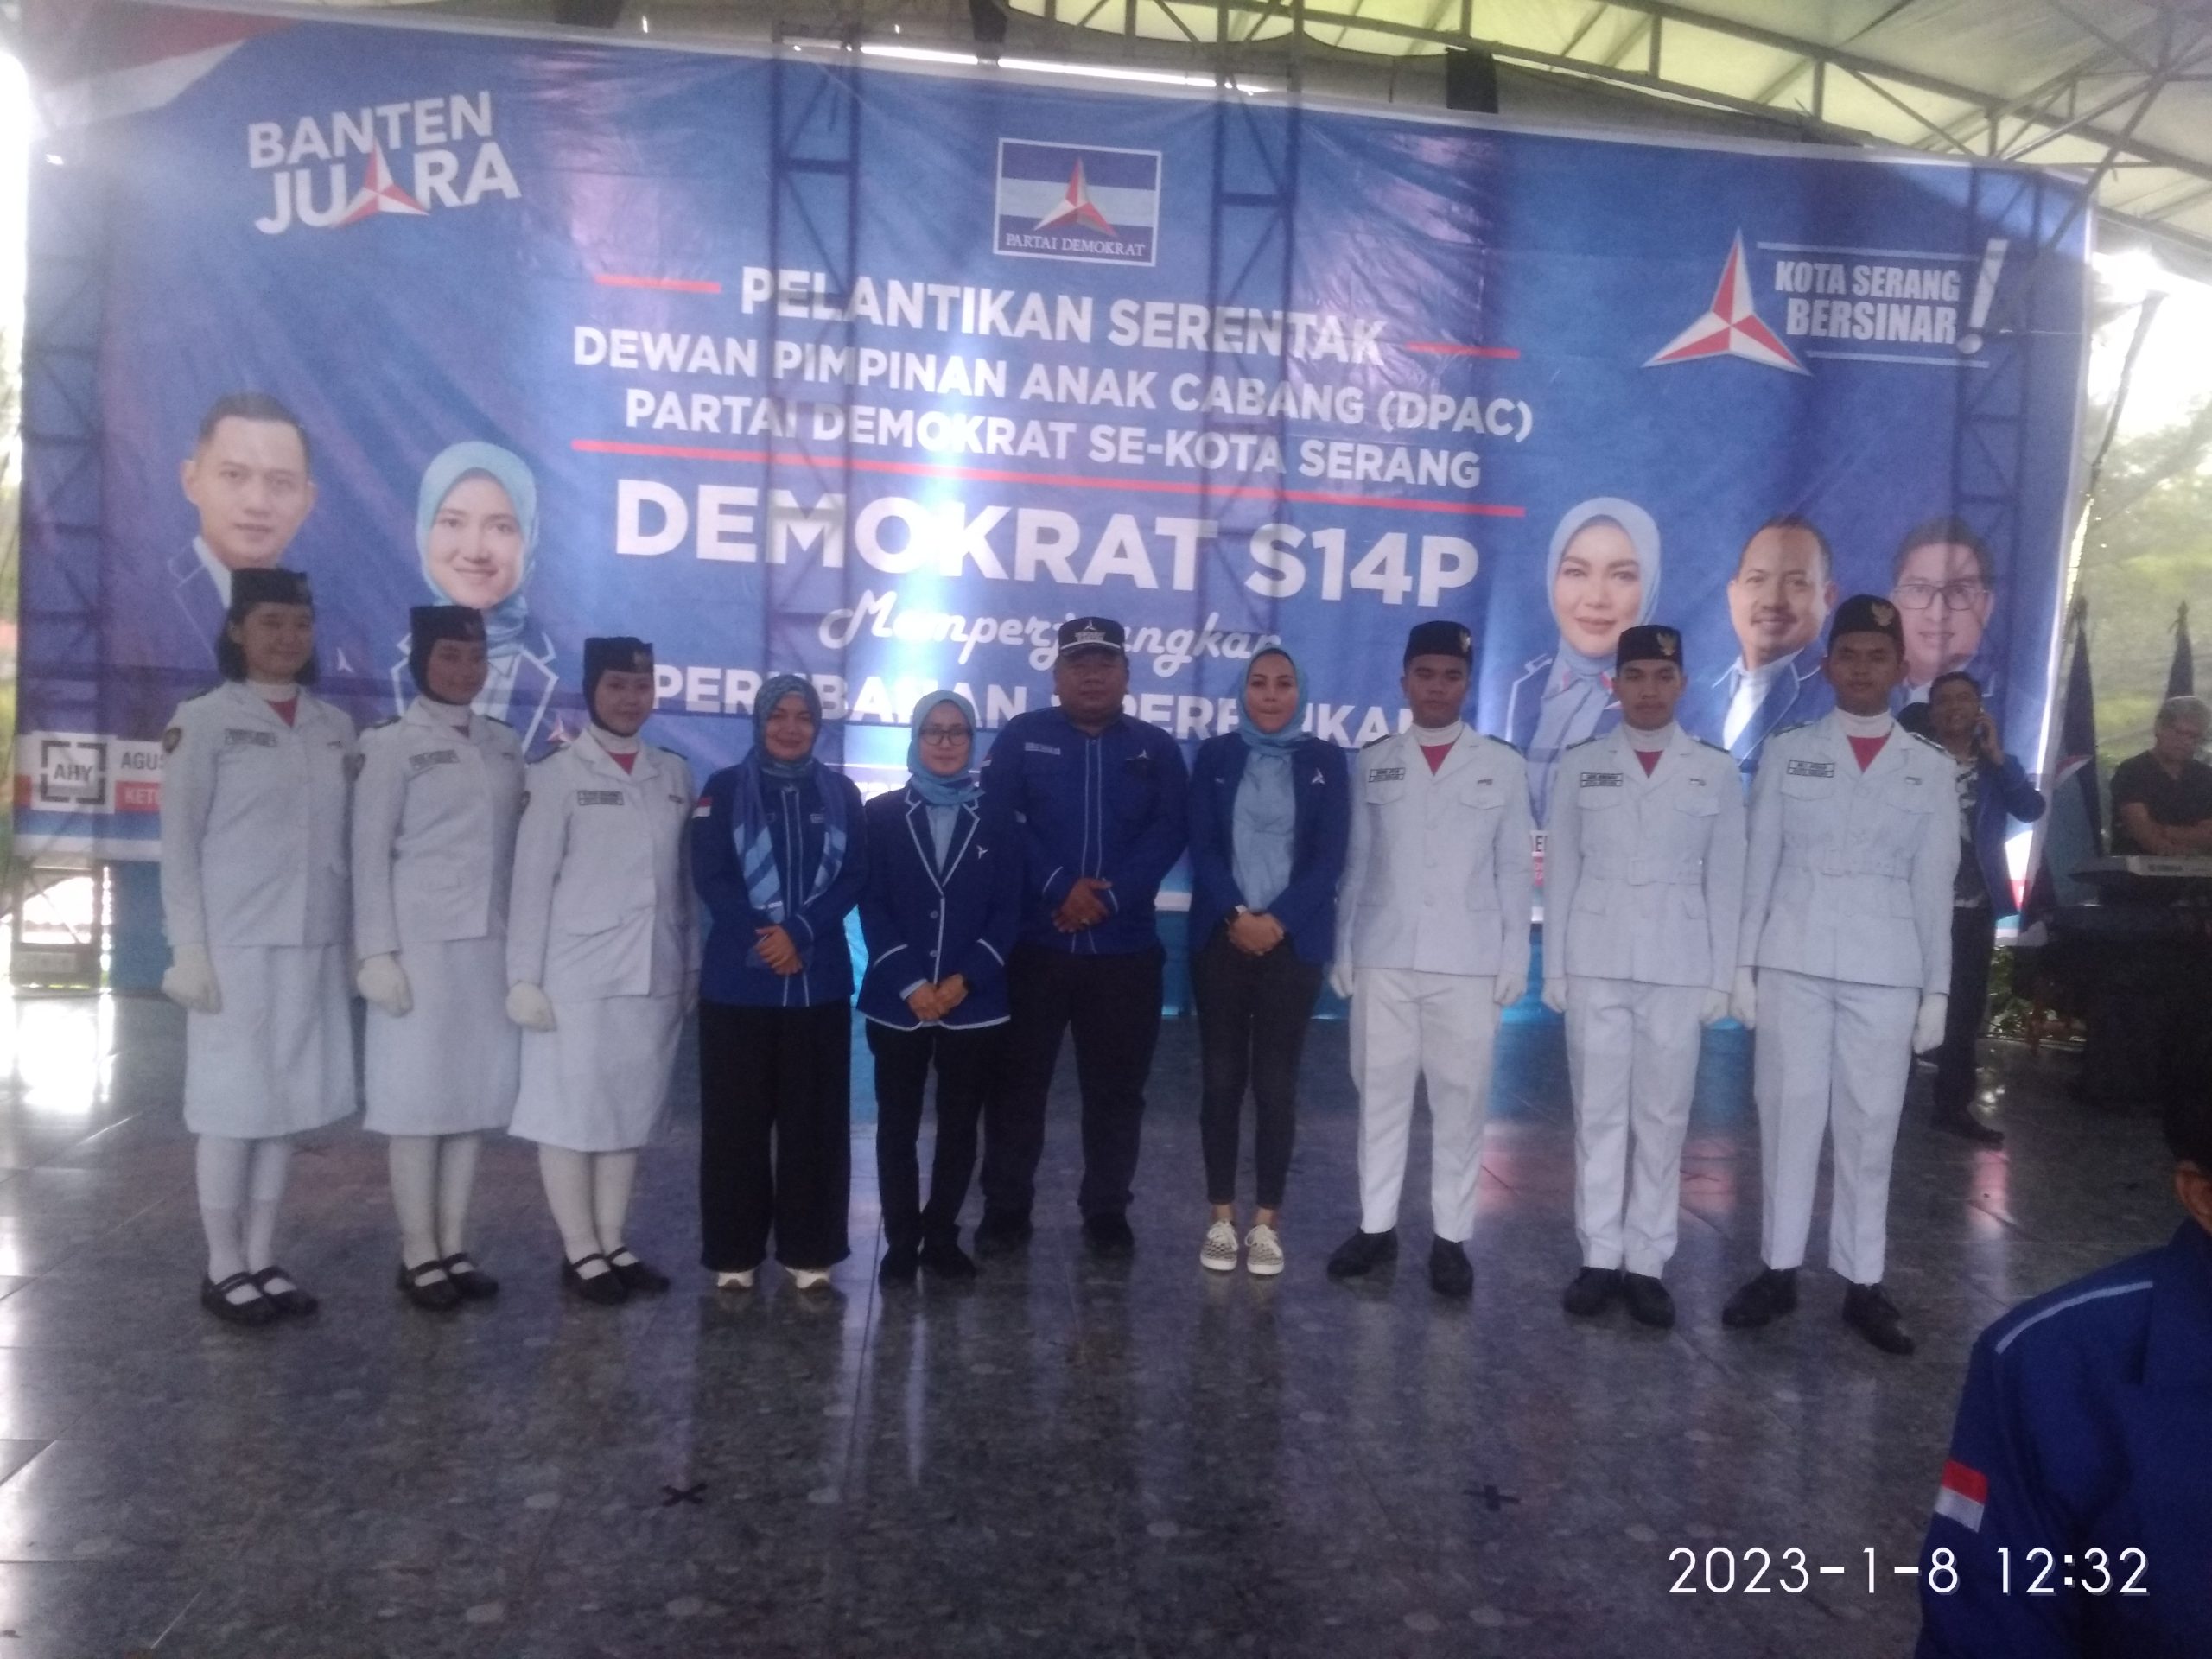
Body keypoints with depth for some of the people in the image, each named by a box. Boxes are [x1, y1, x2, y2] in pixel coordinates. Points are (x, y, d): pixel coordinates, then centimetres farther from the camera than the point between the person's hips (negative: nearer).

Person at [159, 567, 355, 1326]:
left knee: (286, 1099, 8)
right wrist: (189, 947, -10)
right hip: (236, 943, -4)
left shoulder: (336, 727, 10)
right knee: (232, 1100, 2)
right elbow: (179, 843, -4)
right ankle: (224, 1267, 14)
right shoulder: (204, 720, -3)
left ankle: (262, 1258, 19)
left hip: (312, 943, 4)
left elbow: (348, 842, 10)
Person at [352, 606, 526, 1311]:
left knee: (474, 1092, 8)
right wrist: (376, 951, -11)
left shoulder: (505, 744, 11)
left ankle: (453, 1244, 18)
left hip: (490, 945, 5)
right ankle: (418, 1251, 11)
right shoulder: (392, 744, -2)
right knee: (419, 1093, 1)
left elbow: (518, 844, 10)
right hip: (421, 943, -4)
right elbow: (370, 854, -5)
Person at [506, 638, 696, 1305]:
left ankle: (613, 1245, 19)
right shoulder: (559, 773, -2)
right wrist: (524, 977, -8)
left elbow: (685, 880, 11)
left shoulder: (675, 774, 10)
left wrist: (695, 968, 8)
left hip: (654, 975, 4)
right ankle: (580, 1252, 12)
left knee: (630, 1112, 9)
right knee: (572, 1113, 2)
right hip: (577, 974, -4)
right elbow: (532, 881, -4)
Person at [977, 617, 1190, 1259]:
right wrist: (1059, 887, -17)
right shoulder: (1021, 737, 4)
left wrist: (1112, 895, -16)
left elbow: (1169, 832, -2)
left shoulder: (1157, 750, 9)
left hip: (1124, 947, 1)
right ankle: (1005, 1207, 18)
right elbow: (998, 820, -6)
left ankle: (1107, 1210, 21)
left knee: (1116, 1086, 7)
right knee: (1017, 1080, 5)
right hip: (1032, 942, -1)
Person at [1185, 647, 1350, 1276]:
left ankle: (1267, 1220, 12)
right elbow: (1201, 848, 0)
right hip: (1222, 937, 1)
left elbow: (1329, 856, -2)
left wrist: (1276, 920, -12)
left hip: (1294, 941, -1)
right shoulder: (1214, 756, 6)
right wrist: (1236, 916, -13)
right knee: (1221, 1077, 4)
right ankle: (1222, 1216, 14)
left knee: (1276, 1081, 1)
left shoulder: (1325, 760, 5)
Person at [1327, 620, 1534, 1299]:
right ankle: (1376, 1225, 18)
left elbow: (1516, 868, 5)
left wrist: (1515, 957, 0)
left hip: (1467, 963, -1)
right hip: (1383, 957, 1)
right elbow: (1355, 862, 8)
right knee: (1381, 1094, 7)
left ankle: (1451, 1237, 13)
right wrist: (1340, 946, 5)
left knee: (1460, 1100, 3)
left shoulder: (1502, 765, 5)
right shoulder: (1372, 763, 8)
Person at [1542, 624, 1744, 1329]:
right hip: (1596, 964, 0)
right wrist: (1554, 968, 2)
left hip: (1679, 968, 0)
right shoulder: (1581, 764, 5)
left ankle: (1647, 1262, 13)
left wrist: (1721, 976, 1)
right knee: (1598, 1113, 4)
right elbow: (1560, 871, 5)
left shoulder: (1715, 769, 5)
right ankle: (1599, 1256, 13)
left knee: (1663, 1117, 3)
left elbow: (1725, 879, 5)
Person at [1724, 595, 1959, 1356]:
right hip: (1793, 963, 0)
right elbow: (1759, 864, 4)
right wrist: (1743, 963, 0)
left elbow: (1934, 885, 7)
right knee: (1788, 1116, 3)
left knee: (1870, 1127, 3)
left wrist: (1936, 988, 3)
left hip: (1885, 971, 1)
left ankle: (1863, 1285, 13)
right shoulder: (1787, 751, 5)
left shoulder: (1932, 768, 7)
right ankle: (1778, 1271, 14)